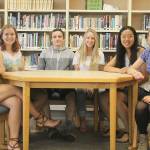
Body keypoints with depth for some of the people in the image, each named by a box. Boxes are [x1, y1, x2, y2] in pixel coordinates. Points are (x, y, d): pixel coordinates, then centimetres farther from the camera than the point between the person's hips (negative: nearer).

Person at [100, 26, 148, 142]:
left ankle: (130, 130, -10)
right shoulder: (121, 53, 12)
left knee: (116, 98, -29)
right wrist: (120, 70, -15)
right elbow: (106, 68, 4)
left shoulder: (141, 51, -8)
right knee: (103, 97, -16)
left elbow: (144, 76, -12)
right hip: (125, 88, 6)